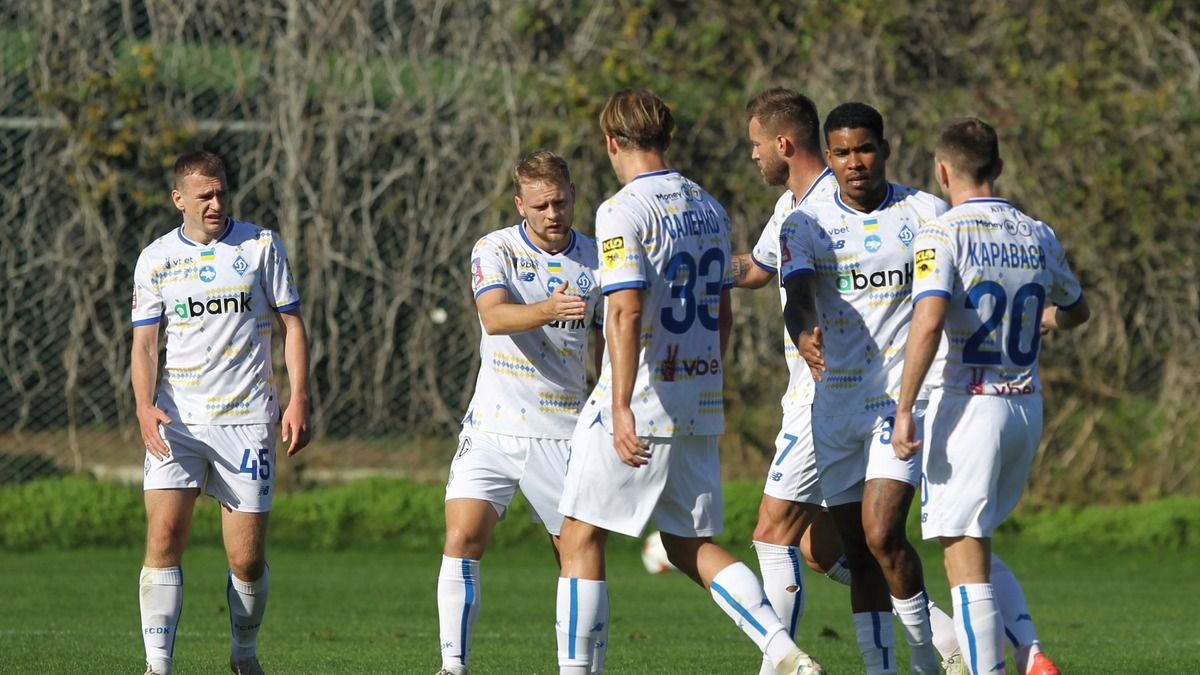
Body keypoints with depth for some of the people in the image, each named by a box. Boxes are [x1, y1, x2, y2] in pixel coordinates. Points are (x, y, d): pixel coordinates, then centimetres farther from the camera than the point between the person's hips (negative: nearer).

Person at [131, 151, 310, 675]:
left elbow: (291, 324, 6)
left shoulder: (260, 246, 4)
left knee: (247, 558, -2)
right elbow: (144, 342, 6)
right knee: (163, 538, -14)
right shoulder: (156, 259, 6)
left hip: (246, 418, -1)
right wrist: (145, 406, -12)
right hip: (176, 420, 1)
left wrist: (299, 400, -4)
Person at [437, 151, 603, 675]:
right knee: (461, 540, -14)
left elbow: (610, 346, 15)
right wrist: (549, 310, -42)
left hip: (563, 434, 2)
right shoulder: (495, 251, -3)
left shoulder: (596, 260, 4)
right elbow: (495, 317, -23)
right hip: (493, 429, -1)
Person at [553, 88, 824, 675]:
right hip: (700, 405, 7)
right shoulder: (709, 209, 11)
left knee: (580, 537, 4)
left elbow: (626, 314, -21)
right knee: (690, 545, 13)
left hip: (639, 408, -7)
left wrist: (622, 409, -25)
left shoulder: (623, 212, -12)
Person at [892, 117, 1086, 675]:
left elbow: (929, 320, -22)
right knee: (978, 544, 20)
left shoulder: (942, 234, -9)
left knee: (963, 555, -2)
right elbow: (1075, 312, 25)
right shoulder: (1039, 237, 9)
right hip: (1027, 405, 6)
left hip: (968, 404, -6)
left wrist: (904, 410, -19)